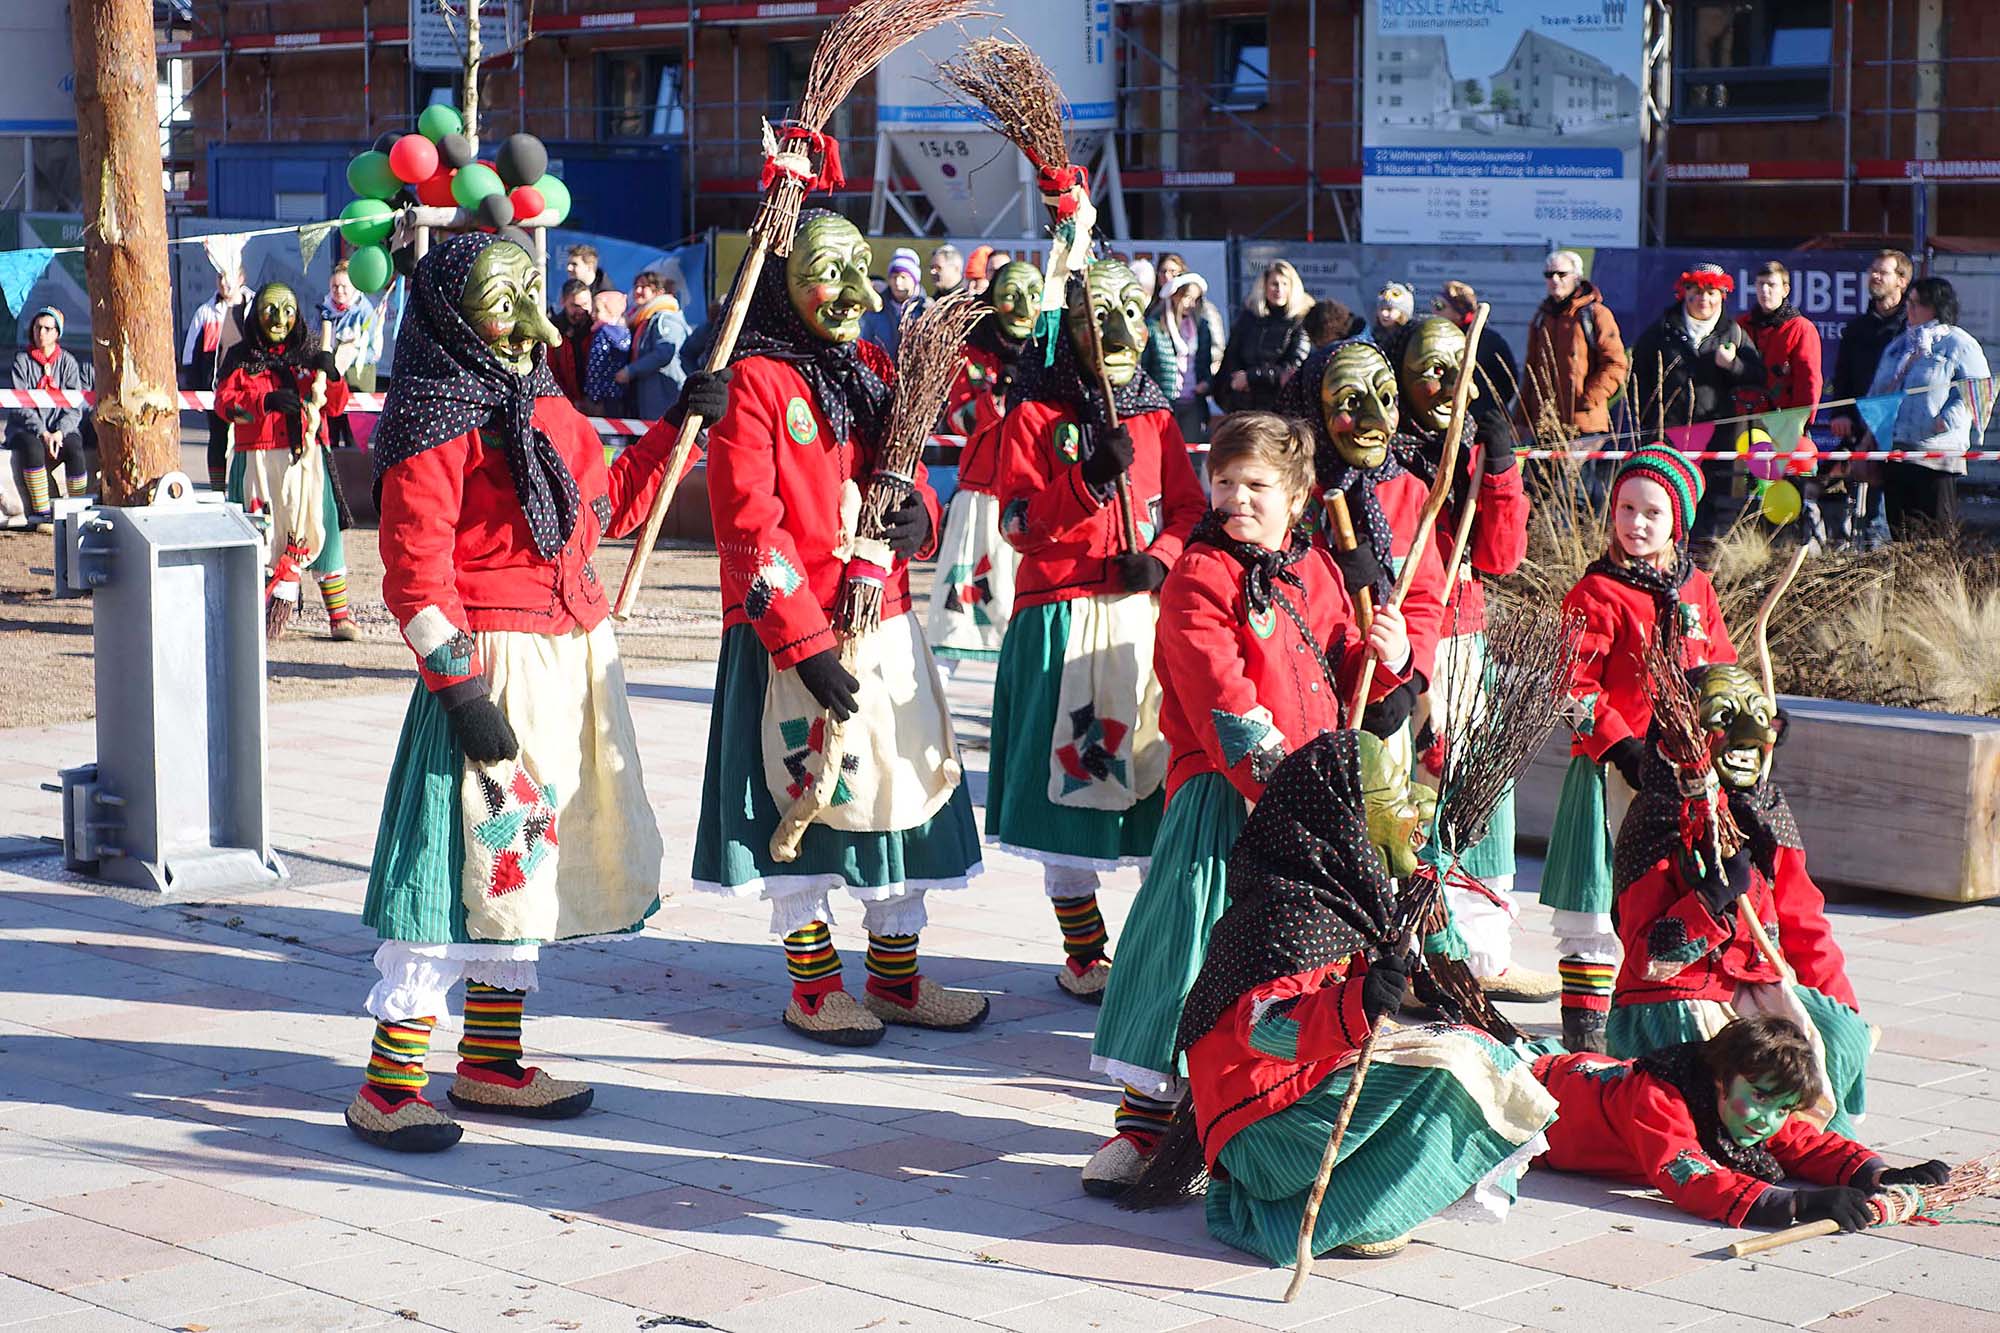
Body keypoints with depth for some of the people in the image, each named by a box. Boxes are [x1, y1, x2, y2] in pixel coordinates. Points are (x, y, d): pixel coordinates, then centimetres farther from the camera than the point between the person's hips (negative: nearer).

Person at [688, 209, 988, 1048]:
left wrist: (919, 513, -5)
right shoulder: (754, 380, -9)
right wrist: (805, 643, -19)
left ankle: (897, 977, 22)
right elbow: (750, 527, -14)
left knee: (908, 784, 10)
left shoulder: (874, 371, 12)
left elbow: (908, 475, 21)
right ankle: (813, 988, 14)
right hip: (789, 632, -7)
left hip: (886, 620, 7)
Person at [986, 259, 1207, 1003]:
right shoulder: (1035, 416, 1)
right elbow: (1017, 523, -7)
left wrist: (1162, 556, -7)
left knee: (1161, 774, 1)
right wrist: (1088, 479, -21)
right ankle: (1083, 956, 10)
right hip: (1063, 620, -3)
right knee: (1070, 777, -1)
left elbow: (1190, 509, 12)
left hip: (1148, 615, 3)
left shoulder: (1155, 417, 14)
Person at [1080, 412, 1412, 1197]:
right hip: (1222, 794, -6)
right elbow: (1221, 699, -17)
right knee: (1194, 945, -12)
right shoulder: (1198, 580, -8)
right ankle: (1143, 1117, -5)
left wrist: (1384, 658, -2)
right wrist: (1271, 778, -25)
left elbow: (1341, 676, 21)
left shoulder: (1319, 571, 12)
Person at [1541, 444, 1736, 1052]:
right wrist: (1620, 745, -19)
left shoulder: (1697, 589, 10)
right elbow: (1575, 686, -11)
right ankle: (1584, 1024, 4)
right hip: (1615, 768, -5)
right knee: (1599, 896, -3)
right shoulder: (1596, 593, -7)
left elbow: (1722, 670, 18)